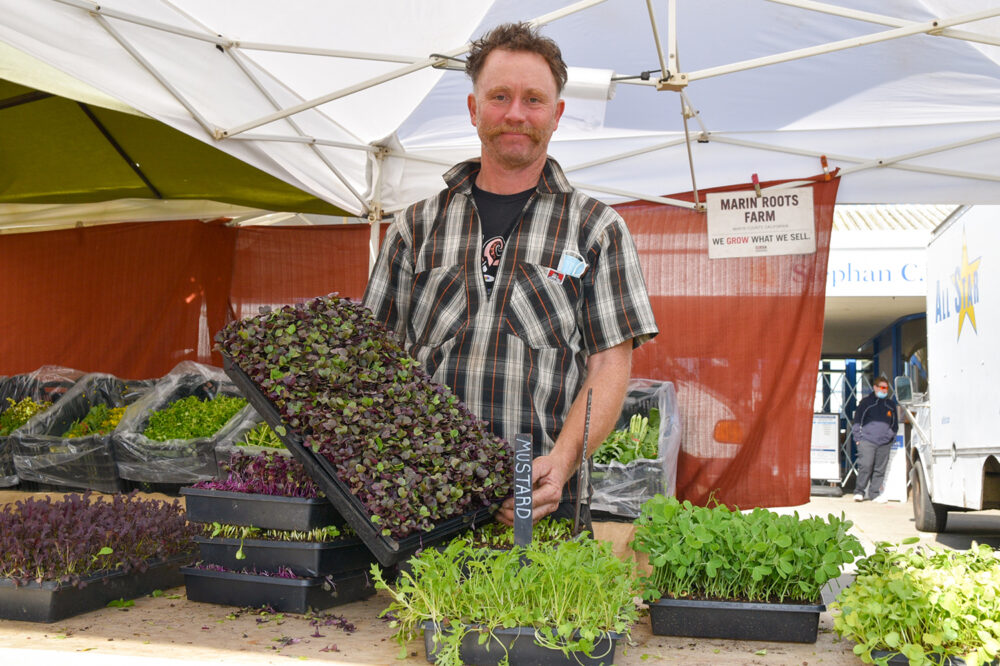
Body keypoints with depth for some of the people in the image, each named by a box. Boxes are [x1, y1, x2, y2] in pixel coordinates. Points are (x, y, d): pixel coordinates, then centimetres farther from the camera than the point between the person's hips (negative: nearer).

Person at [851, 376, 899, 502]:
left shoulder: (891, 404, 16)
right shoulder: (866, 401, 5)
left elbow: (895, 423, 25)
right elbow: (857, 420, 6)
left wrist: (891, 435, 12)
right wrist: (858, 437, 0)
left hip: (884, 443, 4)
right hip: (867, 440, -3)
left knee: (880, 469, 3)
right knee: (865, 466, -13)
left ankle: (874, 493, 12)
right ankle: (859, 491, -1)